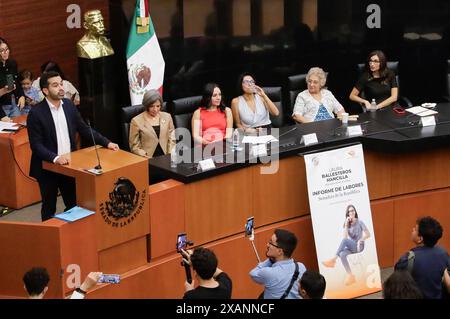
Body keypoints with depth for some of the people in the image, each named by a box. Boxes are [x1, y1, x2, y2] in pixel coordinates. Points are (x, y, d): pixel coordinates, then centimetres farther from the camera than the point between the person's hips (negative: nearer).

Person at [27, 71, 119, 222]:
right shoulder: (36, 113, -17)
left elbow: (83, 128, 9)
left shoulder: (69, 105, 0)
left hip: (69, 165, 5)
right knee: (49, 209, 9)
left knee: (74, 205, 11)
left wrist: (106, 143, 1)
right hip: (47, 168, -5)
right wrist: (55, 158, -32)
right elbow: (36, 145, -18)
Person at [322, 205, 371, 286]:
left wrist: (360, 240, -20)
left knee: (344, 241, -33)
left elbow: (368, 234, -4)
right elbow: (345, 237, -6)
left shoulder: (359, 222, -2)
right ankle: (350, 276, -35)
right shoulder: (346, 224, 8)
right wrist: (346, 225, -13)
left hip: (359, 246, -4)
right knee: (342, 254, -31)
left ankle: (333, 260, -27)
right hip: (351, 247, 4)